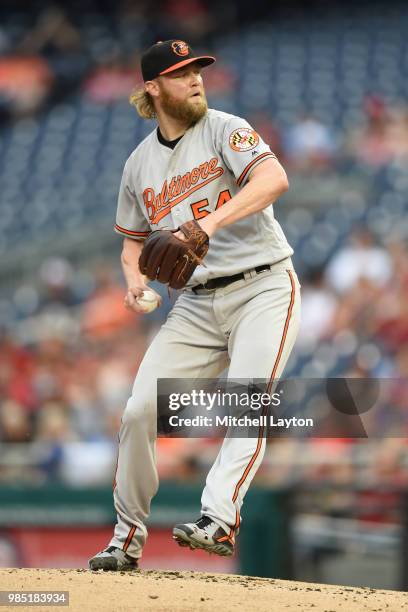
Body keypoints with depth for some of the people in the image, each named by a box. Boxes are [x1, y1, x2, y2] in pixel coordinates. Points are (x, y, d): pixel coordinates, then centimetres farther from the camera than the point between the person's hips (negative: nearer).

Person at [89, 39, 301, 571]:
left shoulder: (224, 130, -3)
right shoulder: (140, 164, 12)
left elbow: (274, 178, -22)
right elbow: (133, 241, 23)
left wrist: (213, 221, -34)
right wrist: (135, 280, 0)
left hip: (264, 289, -4)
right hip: (197, 303, 4)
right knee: (140, 409, -7)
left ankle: (219, 521, -31)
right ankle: (128, 536, 6)